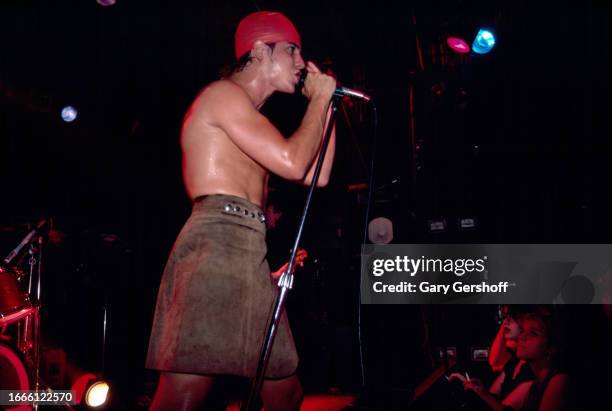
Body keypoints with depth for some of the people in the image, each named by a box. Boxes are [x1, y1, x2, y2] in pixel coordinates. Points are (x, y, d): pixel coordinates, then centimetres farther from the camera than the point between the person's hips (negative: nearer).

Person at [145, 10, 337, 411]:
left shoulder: (252, 121, 31)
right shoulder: (224, 93, 0)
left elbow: (317, 176, 28)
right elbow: (292, 163, -10)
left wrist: (328, 102, 27)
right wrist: (319, 98, 4)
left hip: (249, 256, 10)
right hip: (217, 245, -10)